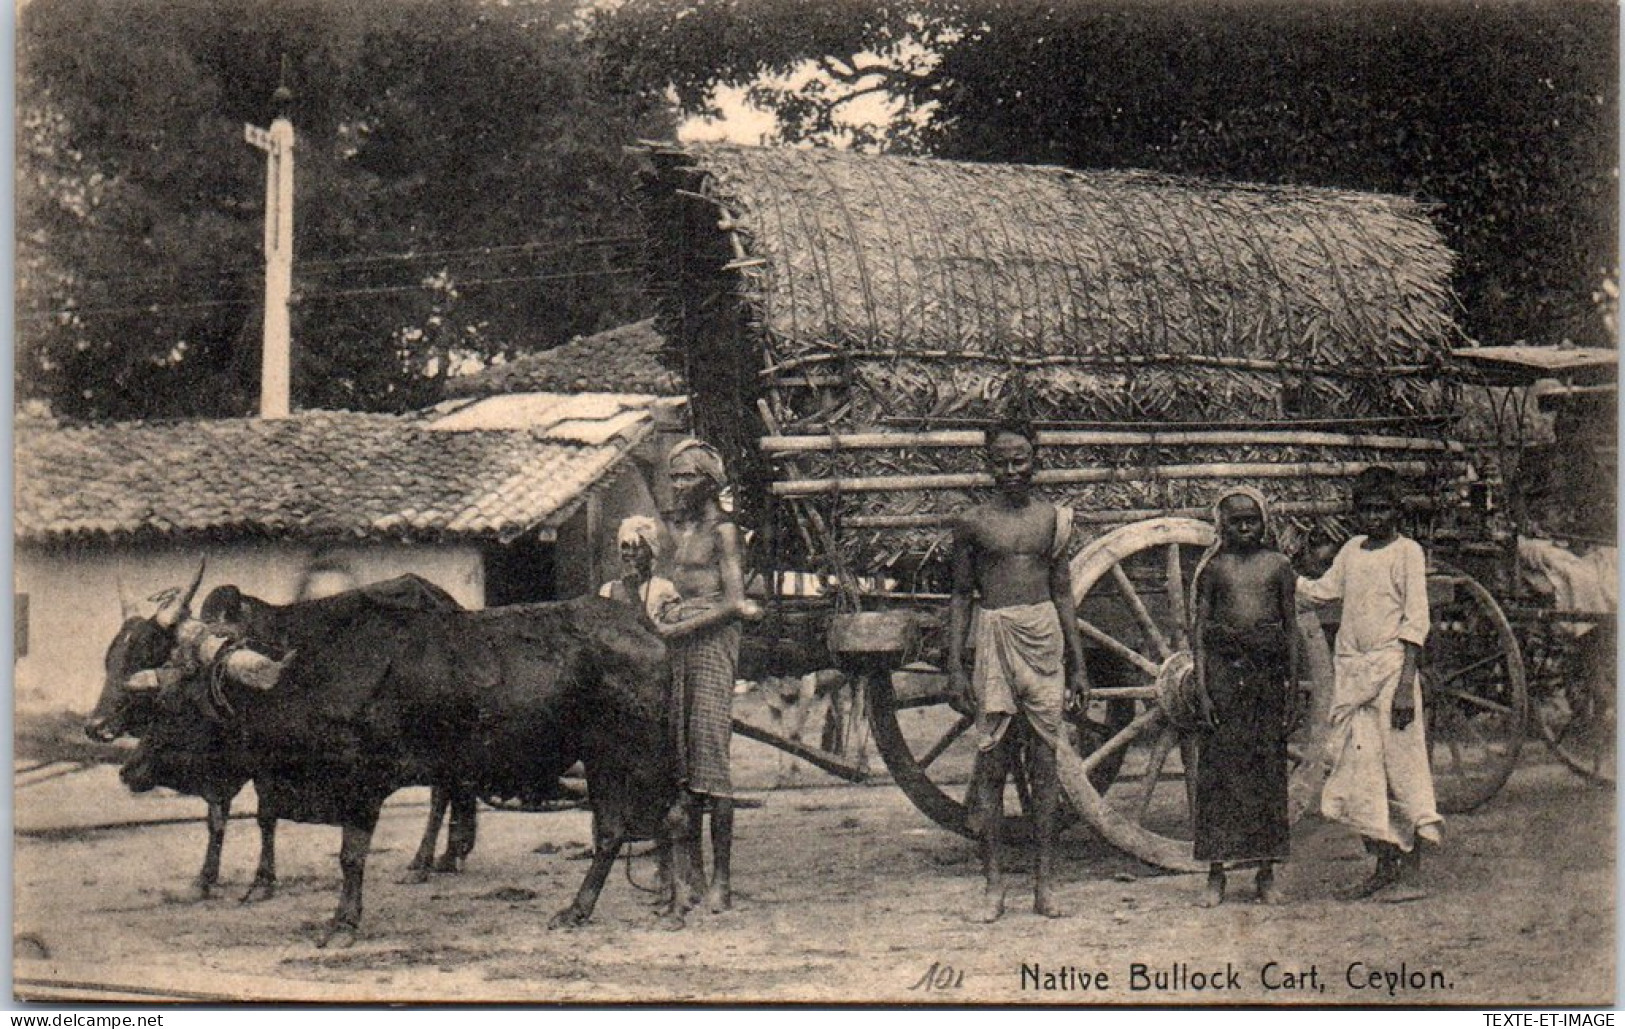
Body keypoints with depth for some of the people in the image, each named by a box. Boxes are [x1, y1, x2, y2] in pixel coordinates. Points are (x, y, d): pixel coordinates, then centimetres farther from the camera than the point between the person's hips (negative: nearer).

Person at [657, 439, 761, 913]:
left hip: (712, 641, -7)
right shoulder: (674, 526, 17)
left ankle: (722, 879, -11)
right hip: (676, 642, 7)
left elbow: (731, 604, -9)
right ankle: (690, 870, 6)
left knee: (709, 748, -11)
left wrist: (678, 627, -11)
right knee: (680, 755, 2)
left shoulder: (722, 530, -2)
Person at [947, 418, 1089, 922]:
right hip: (994, 638, -1)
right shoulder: (972, 523, 5)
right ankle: (993, 884, 1)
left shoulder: (1053, 518, 9)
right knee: (991, 763, -2)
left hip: (1045, 638, 1)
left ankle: (1044, 880, 6)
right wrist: (955, 666, 2)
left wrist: (1078, 666, 12)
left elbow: (1063, 594, 13)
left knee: (1045, 760, 2)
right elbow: (961, 596, 8)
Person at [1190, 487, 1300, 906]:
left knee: (1268, 768, 3)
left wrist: (1293, 687, 4)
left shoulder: (1278, 565, 8)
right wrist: (1201, 687, -5)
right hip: (1223, 669, -1)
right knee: (1219, 769, -2)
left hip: (1268, 670, 1)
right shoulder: (1214, 567, 6)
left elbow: (1291, 627, 9)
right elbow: (1200, 629, 4)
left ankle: (1266, 874, 10)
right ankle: (1216, 875, 3)